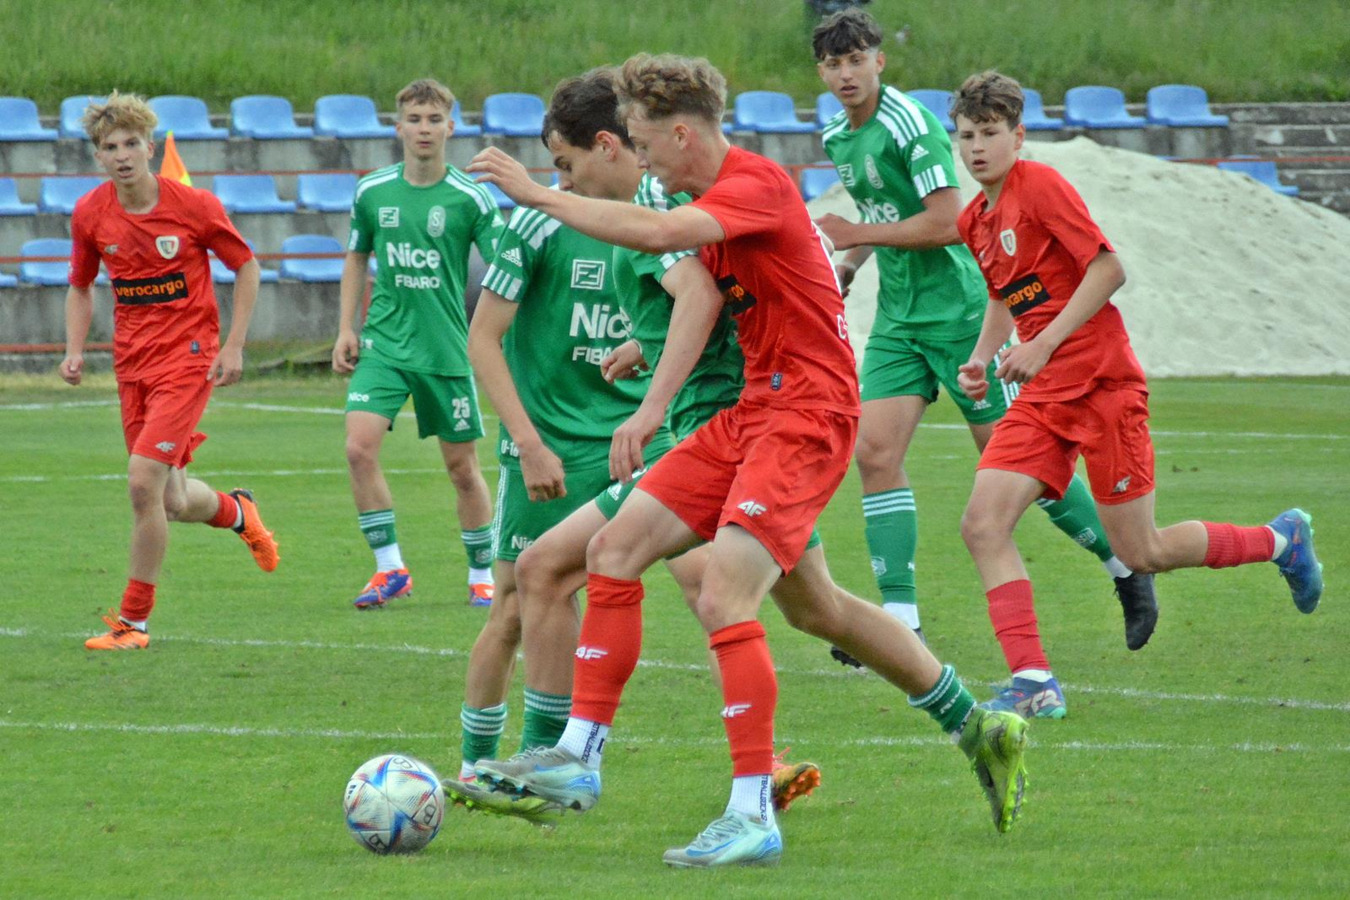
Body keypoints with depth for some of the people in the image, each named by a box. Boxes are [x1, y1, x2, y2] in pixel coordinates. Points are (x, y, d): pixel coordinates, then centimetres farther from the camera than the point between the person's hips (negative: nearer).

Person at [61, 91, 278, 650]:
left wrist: (234, 346, -6)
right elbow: (81, 287, 15)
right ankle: (237, 513, 47)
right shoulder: (89, 215, -1)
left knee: (144, 482, -18)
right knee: (173, 503, 10)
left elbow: (246, 267, 1)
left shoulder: (194, 206, -12)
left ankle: (133, 620, -6)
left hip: (188, 357, -5)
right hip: (132, 363, 5)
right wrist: (75, 351, 0)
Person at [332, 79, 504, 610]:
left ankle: (482, 576, 22)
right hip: (384, 344, 2)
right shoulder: (372, 192, 2)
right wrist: (346, 329, 10)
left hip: (446, 349, -2)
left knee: (462, 468, 5)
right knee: (360, 447, -15)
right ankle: (390, 569, -3)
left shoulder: (470, 199, -6)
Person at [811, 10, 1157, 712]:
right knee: (875, 451, -7)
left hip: (957, 308, -8)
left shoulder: (911, 126, -17)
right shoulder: (838, 140, 10)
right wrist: (847, 265, 12)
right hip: (899, 318, 8)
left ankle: (1128, 568, 15)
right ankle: (900, 619, -8)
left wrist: (856, 235, -18)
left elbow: (943, 222, -22)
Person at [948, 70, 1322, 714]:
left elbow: (1108, 268, -15)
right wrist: (981, 357, 11)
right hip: (1042, 396, 7)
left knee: (1142, 553, -2)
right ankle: (1032, 680, -12)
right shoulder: (974, 221, 13)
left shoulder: (1040, 185, -11)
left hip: (1101, 384, -7)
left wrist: (1043, 344, -19)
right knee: (982, 525, -12)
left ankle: (1280, 540, 22)